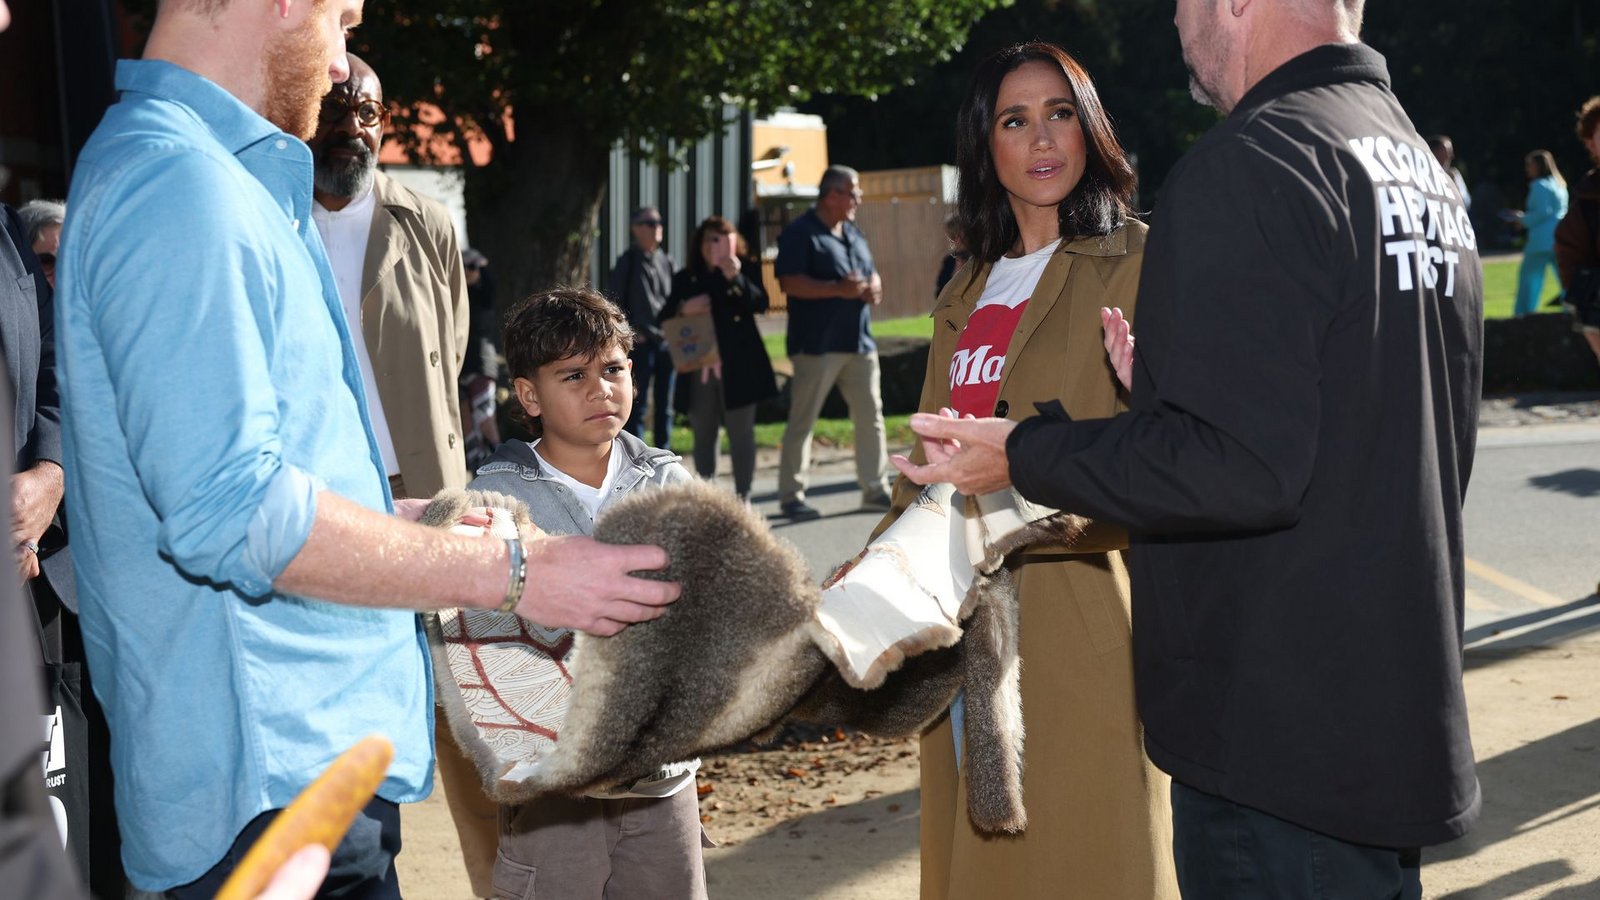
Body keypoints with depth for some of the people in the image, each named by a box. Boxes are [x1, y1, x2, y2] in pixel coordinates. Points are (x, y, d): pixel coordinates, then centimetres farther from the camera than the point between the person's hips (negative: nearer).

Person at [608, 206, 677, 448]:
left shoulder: (666, 261, 12)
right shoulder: (627, 262, -2)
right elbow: (614, 302, -3)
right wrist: (629, 332, -10)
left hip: (667, 340, 5)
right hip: (640, 343, -5)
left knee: (665, 405, 10)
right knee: (638, 405, -2)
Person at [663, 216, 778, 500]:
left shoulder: (746, 271, 4)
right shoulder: (685, 278, 11)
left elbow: (760, 303, -12)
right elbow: (665, 317, 10)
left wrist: (737, 278, -25)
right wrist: (684, 309, -11)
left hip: (738, 367, -3)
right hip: (699, 367, 3)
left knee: (741, 432, -2)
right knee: (703, 434, 10)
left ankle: (743, 497, 3)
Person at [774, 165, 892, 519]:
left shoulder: (853, 233, 18)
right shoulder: (800, 233, -7)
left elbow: (871, 273, 26)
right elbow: (789, 282, -16)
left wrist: (874, 287, 2)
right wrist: (838, 289, -21)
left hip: (859, 342, 8)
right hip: (816, 344, -7)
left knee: (871, 416, 8)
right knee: (802, 420, -2)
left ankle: (875, 489, 17)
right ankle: (792, 496, 5)